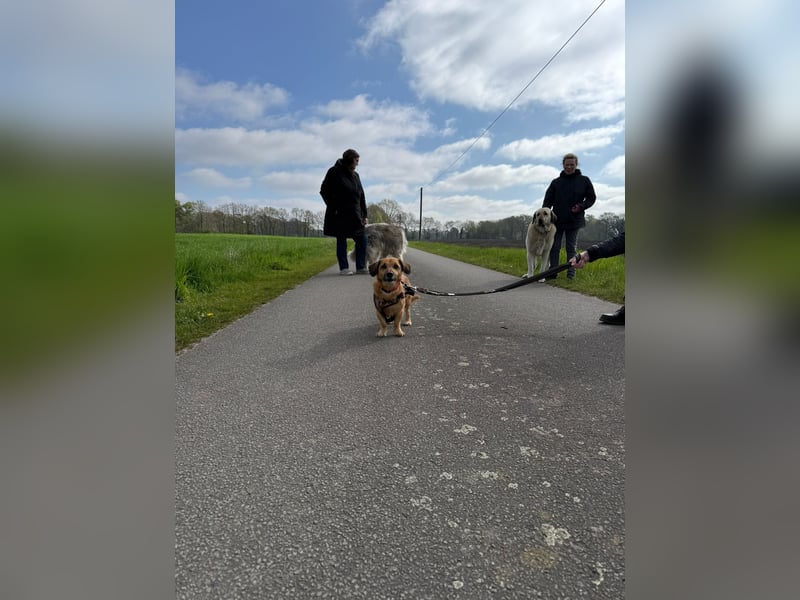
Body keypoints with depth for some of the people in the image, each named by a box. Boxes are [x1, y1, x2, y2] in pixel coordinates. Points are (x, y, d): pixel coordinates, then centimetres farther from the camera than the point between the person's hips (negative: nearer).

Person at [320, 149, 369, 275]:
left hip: (355, 215, 6)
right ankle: (343, 268, 7)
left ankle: (361, 267, 7)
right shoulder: (334, 172, -3)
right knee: (341, 241, 0)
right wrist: (333, 208, -11)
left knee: (362, 239, 0)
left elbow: (361, 196, 15)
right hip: (340, 215, -6)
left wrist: (364, 214, 9)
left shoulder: (355, 175, 16)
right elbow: (324, 191, -5)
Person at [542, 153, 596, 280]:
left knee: (572, 248, 5)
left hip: (574, 220, -1)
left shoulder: (584, 180, 3)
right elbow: (548, 200, 1)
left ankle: (571, 273, 9)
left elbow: (591, 197, 8)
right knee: (554, 247, 2)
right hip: (557, 220, 1)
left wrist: (581, 206, -11)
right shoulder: (556, 182, 5)